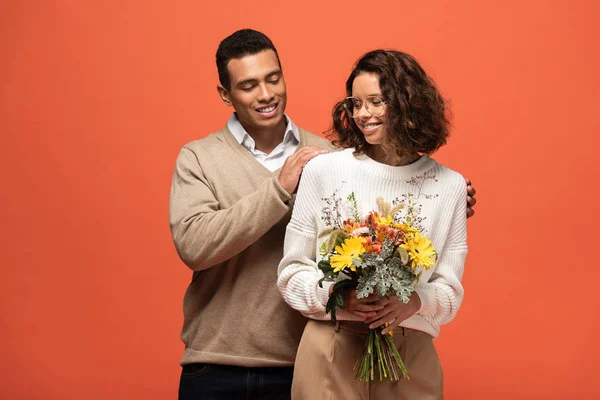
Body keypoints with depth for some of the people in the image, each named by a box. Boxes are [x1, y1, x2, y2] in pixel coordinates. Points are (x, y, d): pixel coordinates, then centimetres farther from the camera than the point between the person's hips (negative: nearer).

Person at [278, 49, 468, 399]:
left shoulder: (450, 185, 2)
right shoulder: (323, 170, -2)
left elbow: (450, 290, 4)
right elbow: (292, 271, 3)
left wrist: (415, 302, -17)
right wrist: (336, 296, -16)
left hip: (411, 354, 1)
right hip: (331, 353, -1)